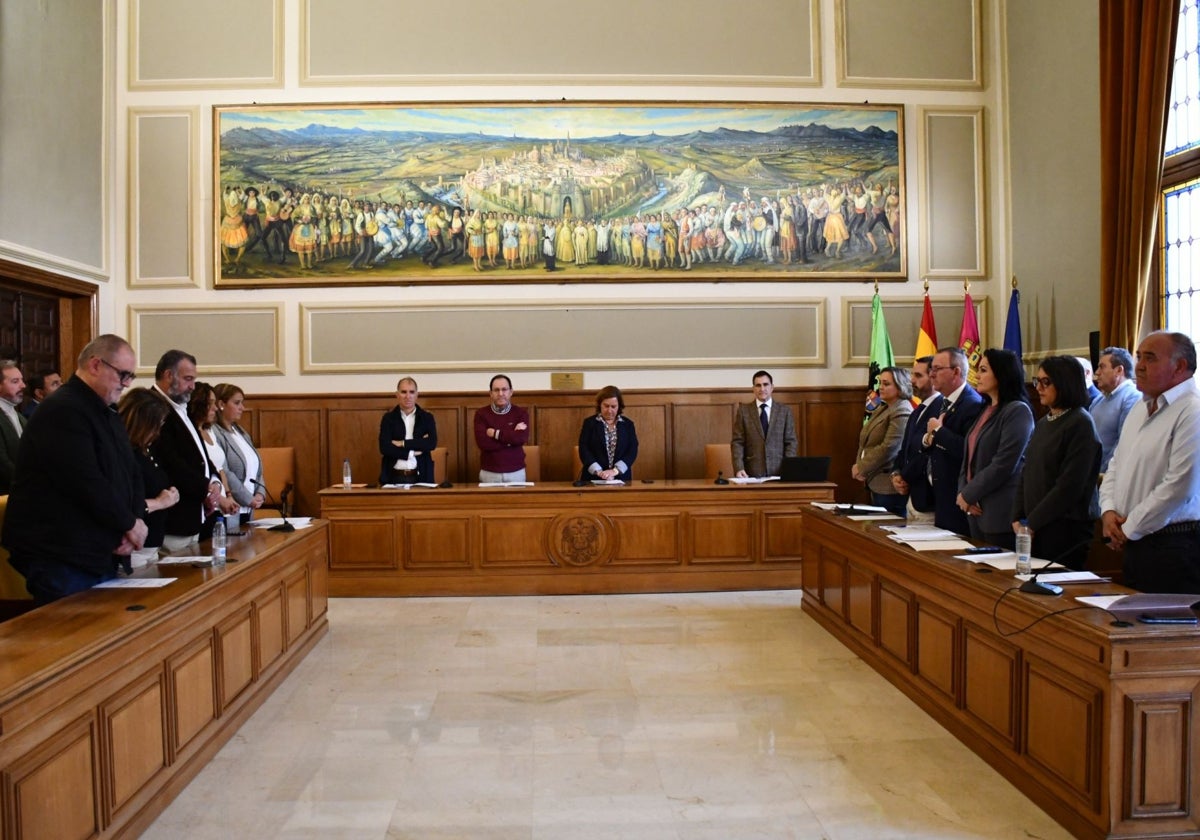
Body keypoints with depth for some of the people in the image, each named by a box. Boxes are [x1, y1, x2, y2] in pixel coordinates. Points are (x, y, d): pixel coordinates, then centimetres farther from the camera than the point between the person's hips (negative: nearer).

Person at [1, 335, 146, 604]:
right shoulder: (63, 412, -16)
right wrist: (129, 523, -14)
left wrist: (136, 518, -4)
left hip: (102, 556, 10)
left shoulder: (109, 416, 17)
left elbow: (130, 473, 16)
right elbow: (86, 483, -25)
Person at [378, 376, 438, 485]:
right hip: (394, 477, 0)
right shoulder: (388, 418, 5)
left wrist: (403, 443, -11)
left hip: (420, 477, 0)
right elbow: (384, 448, -6)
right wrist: (413, 452, -10)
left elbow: (432, 443, -9)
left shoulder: (427, 418, 7)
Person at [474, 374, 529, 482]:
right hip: (489, 473, 0)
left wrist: (495, 433, -13)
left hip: (516, 472, 1)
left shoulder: (520, 413, 1)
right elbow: (482, 443, -15)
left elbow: (522, 438, -16)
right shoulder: (481, 414, -1)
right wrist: (512, 437, -14)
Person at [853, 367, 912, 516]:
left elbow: (888, 448, -20)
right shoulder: (882, 409, 16)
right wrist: (859, 465, 0)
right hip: (875, 483, 9)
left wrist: (861, 469, -13)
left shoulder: (902, 412, -13)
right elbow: (865, 442, 16)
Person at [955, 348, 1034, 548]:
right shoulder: (986, 410, 16)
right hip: (977, 510, 8)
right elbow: (969, 457, 15)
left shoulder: (1017, 411, -10)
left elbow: (1004, 464, -17)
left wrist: (969, 495, -11)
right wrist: (962, 492, -1)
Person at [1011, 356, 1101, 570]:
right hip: (1035, 528, 7)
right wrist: (1017, 518, 4)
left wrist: (1032, 523, -14)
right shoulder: (1043, 423, 14)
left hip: (1066, 528, -7)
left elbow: (1069, 485, -16)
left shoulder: (1080, 423, -10)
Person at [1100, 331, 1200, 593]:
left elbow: (1179, 488, -21)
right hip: (1135, 543, 8)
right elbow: (1116, 464, 19)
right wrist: (1109, 510, 2)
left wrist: (1128, 529, -12)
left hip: (1174, 545, -8)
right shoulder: (1140, 408, 15)